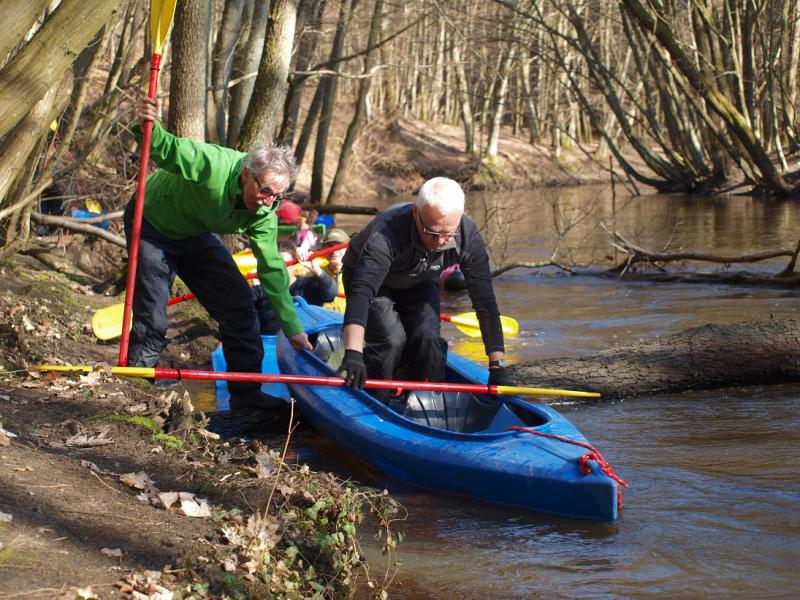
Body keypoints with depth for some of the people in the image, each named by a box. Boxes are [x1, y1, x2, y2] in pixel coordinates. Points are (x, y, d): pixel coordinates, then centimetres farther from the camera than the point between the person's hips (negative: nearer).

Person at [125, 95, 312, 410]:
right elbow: (166, 149, -27)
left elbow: (272, 269, -11)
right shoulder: (212, 164, -36)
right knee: (152, 323, -11)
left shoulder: (263, 214, -16)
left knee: (238, 305, -3)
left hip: (196, 237, 6)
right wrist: (148, 128, -52)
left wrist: (293, 329, -11)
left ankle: (247, 394, 5)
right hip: (152, 223, -6)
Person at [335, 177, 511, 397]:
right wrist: (352, 354, -67)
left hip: (420, 284, 4)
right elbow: (361, 291, -54)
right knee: (391, 339, -24)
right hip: (372, 279, -3)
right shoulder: (387, 232, -43)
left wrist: (497, 365, -28)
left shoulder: (468, 235, -30)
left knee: (429, 339, -18)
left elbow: (485, 302, -25)